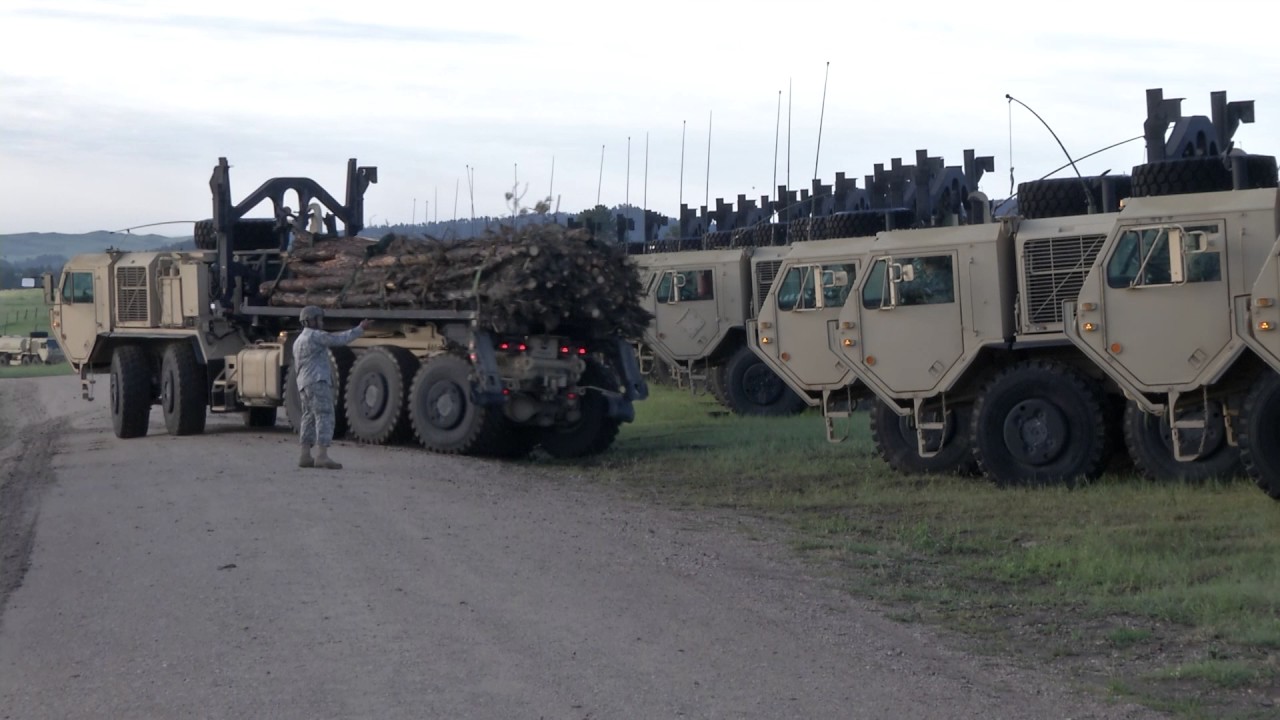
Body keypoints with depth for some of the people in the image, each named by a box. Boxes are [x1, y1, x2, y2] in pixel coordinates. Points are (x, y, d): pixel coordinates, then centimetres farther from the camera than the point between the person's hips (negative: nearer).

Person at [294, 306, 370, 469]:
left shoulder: (298, 341, 23)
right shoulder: (314, 336, -7)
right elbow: (340, 339, -10)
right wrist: (360, 329, -3)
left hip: (305, 385, 10)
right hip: (318, 382, -10)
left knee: (309, 419, 10)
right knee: (324, 417, -14)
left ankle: (305, 457, 7)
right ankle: (322, 456, -24)